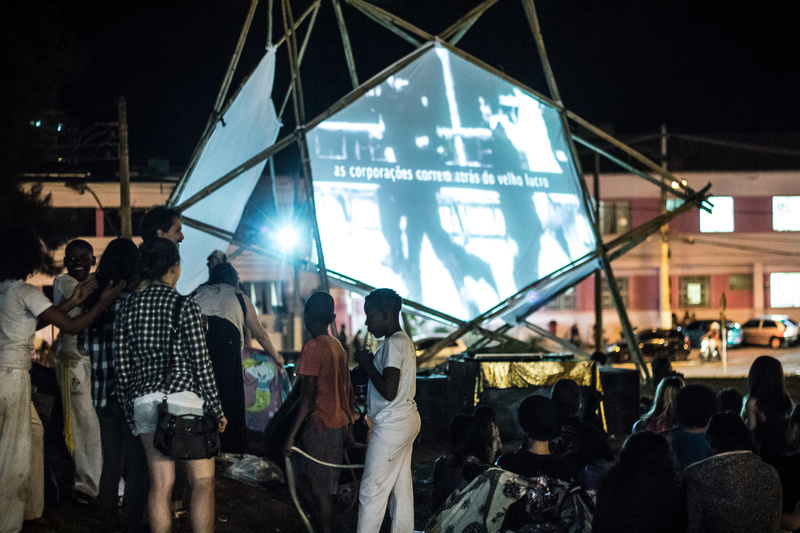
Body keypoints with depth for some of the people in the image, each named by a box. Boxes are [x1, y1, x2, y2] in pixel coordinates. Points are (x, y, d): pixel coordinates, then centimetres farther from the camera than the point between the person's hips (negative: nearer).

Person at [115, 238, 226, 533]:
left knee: (161, 484, 6)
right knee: (202, 481, -1)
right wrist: (216, 408, -1)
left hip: (144, 400, 5)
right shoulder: (184, 305, -5)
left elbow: (122, 367, 9)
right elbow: (201, 362, -7)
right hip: (185, 396, -5)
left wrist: (130, 411, 17)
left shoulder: (127, 308, 8)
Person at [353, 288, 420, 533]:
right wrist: (370, 362, 12)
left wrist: (367, 364, -15)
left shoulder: (392, 345, -18)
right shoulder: (405, 341, 13)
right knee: (401, 486, 13)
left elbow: (389, 391, -25)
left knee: (372, 490, -5)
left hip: (391, 426, -10)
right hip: (406, 420, 10)